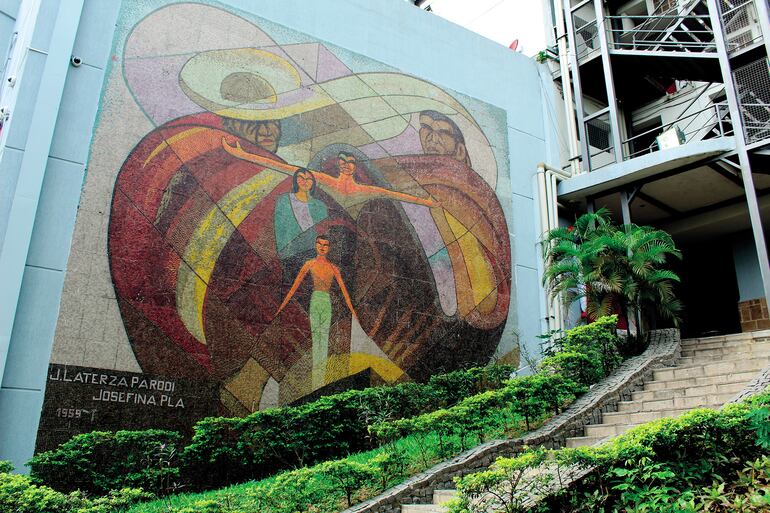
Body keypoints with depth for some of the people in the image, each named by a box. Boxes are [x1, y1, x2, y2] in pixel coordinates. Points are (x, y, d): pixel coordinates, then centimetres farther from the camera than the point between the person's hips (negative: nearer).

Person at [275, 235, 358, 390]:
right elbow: (295, 286, 5)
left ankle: (322, 380, 5)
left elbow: (343, 289, 13)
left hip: (327, 302, 3)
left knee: (324, 337, 2)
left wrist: (352, 311, 11)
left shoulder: (333, 267, 13)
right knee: (315, 336, -5)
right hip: (315, 300, -3)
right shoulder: (310, 264, 5)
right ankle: (316, 383, -4)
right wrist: (281, 307, 2)